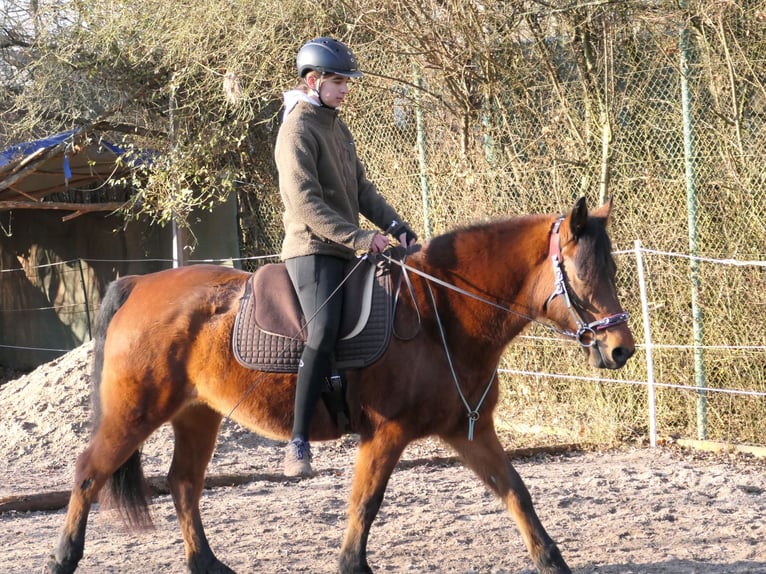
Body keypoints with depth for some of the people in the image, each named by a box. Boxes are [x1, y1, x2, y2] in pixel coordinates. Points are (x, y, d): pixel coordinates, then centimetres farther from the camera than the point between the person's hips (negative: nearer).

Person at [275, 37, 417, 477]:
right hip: (312, 249, -10)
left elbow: (362, 188, 20)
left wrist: (395, 225, 5)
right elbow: (306, 204, -21)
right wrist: (359, 237, -26)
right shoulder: (298, 130, -11)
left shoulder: (338, 128, 19)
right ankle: (299, 442, -29)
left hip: (345, 252, 10)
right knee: (324, 330, -26)